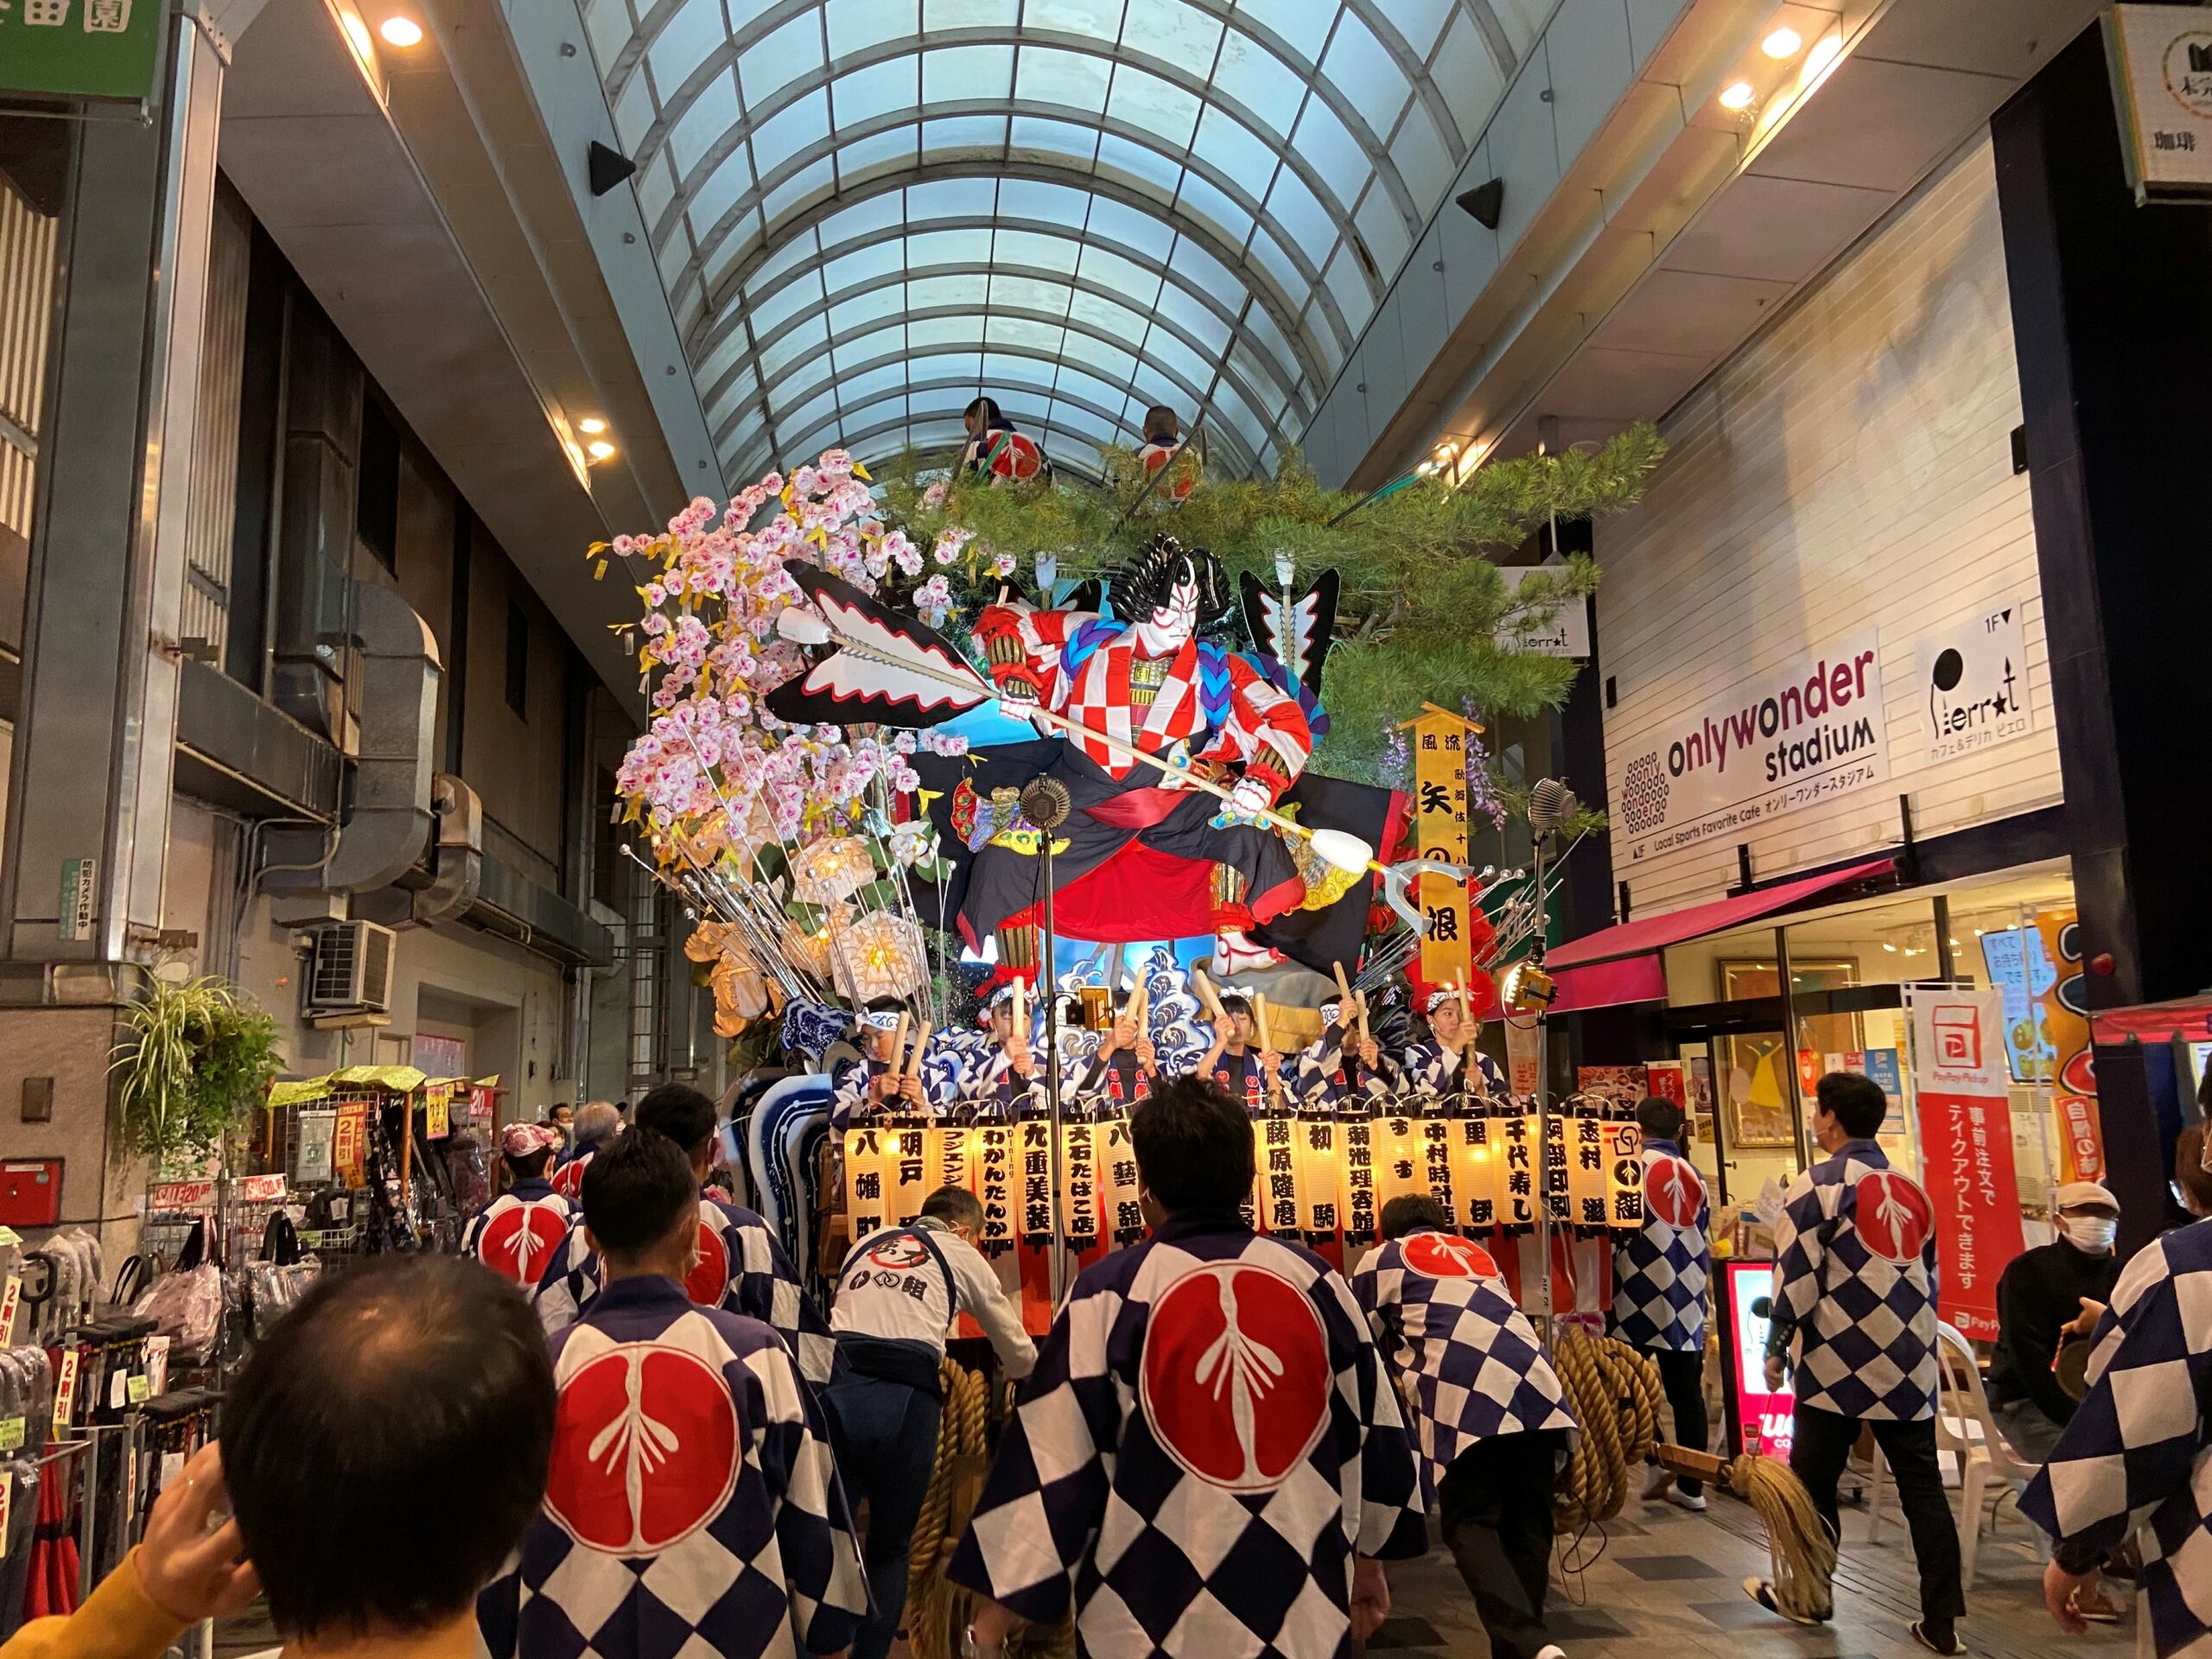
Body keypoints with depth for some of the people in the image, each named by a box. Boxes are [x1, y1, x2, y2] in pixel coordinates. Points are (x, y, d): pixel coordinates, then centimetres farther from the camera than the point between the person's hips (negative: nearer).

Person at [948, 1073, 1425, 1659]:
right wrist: (1368, 1560, 22)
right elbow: (1372, 1435, 8)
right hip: (1304, 1610, 3)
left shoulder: (1108, 1294, -12)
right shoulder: (1318, 1282, -2)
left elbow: (1048, 1459, -10)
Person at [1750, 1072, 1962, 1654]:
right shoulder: (1913, 1189, 12)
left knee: (1812, 1481, 10)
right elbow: (1928, 1276, 18)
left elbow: (1795, 1277, -12)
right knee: (1923, 1487, 8)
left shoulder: (1818, 1184, -8)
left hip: (1839, 1363, -5)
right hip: (1911, 1365, 6)